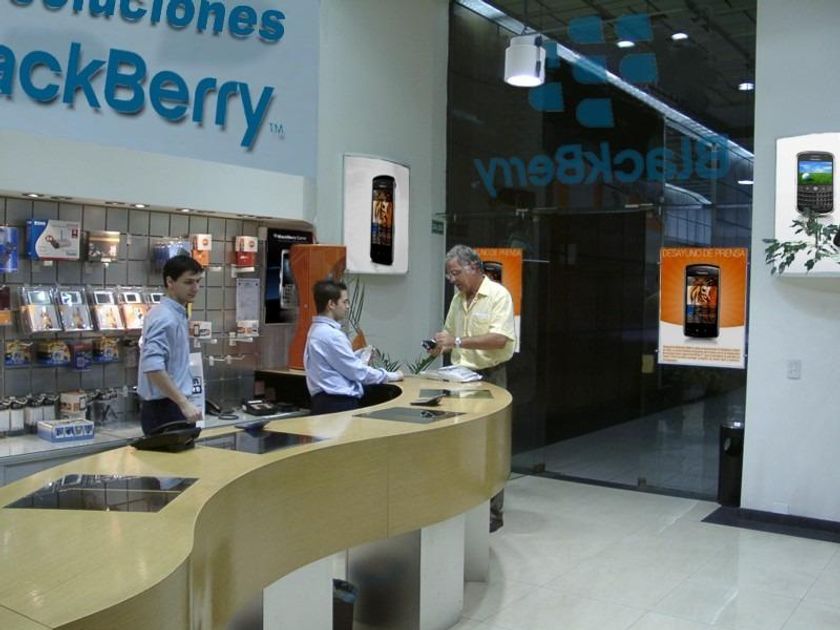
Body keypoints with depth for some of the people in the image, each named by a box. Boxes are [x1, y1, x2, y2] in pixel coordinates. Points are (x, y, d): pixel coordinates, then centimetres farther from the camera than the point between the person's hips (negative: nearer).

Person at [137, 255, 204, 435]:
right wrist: (184, 403, -30)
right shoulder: (165, 318, -18)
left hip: (171, 406, 10)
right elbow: (153, 367, -30)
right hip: (165, 408, -10)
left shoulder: (175, 314, 13)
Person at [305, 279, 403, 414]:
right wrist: (391, 376, -1)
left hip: (325, 402, 10)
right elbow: (357, 372, -12)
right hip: (339, 404, -10)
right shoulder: (331, 335, -17)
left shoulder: (317, 330, 13)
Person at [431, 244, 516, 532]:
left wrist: (457, 341, -24)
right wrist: (441, 345, 0)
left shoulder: (498, 295, -12)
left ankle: (493, 513, 10)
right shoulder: (458, 298, 11)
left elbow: (499, 339, -22)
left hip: (489, 377, -7)